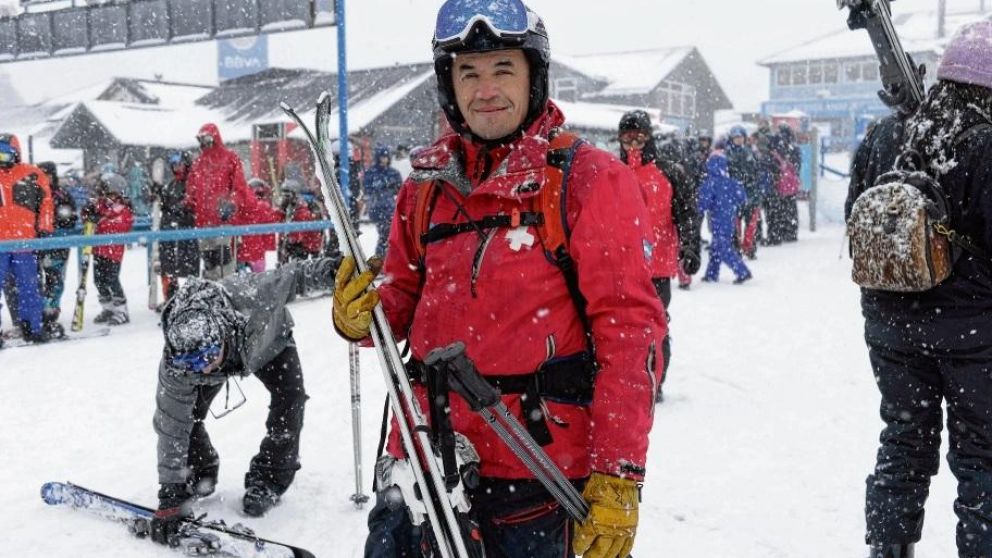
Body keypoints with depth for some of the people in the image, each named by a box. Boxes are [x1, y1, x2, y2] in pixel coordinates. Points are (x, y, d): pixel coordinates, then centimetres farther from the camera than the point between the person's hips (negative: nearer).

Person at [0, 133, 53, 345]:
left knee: (28, 287, 5)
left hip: (24, 241, -1)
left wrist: (45, 230, 2)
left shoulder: (32, 175, 6)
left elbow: (46, 203, 7)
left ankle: (33, 328, 12)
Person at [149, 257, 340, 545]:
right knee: (184, 412, -13)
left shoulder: (253, 296, -49)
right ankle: (199, 474, 17)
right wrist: (170, 495, -29)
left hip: (269, 340, 0)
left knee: (290, 397, -20)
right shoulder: (174, 363, -40)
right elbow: (172, 427, -31)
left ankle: (268, 480, 1)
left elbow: (289, 276, -27)